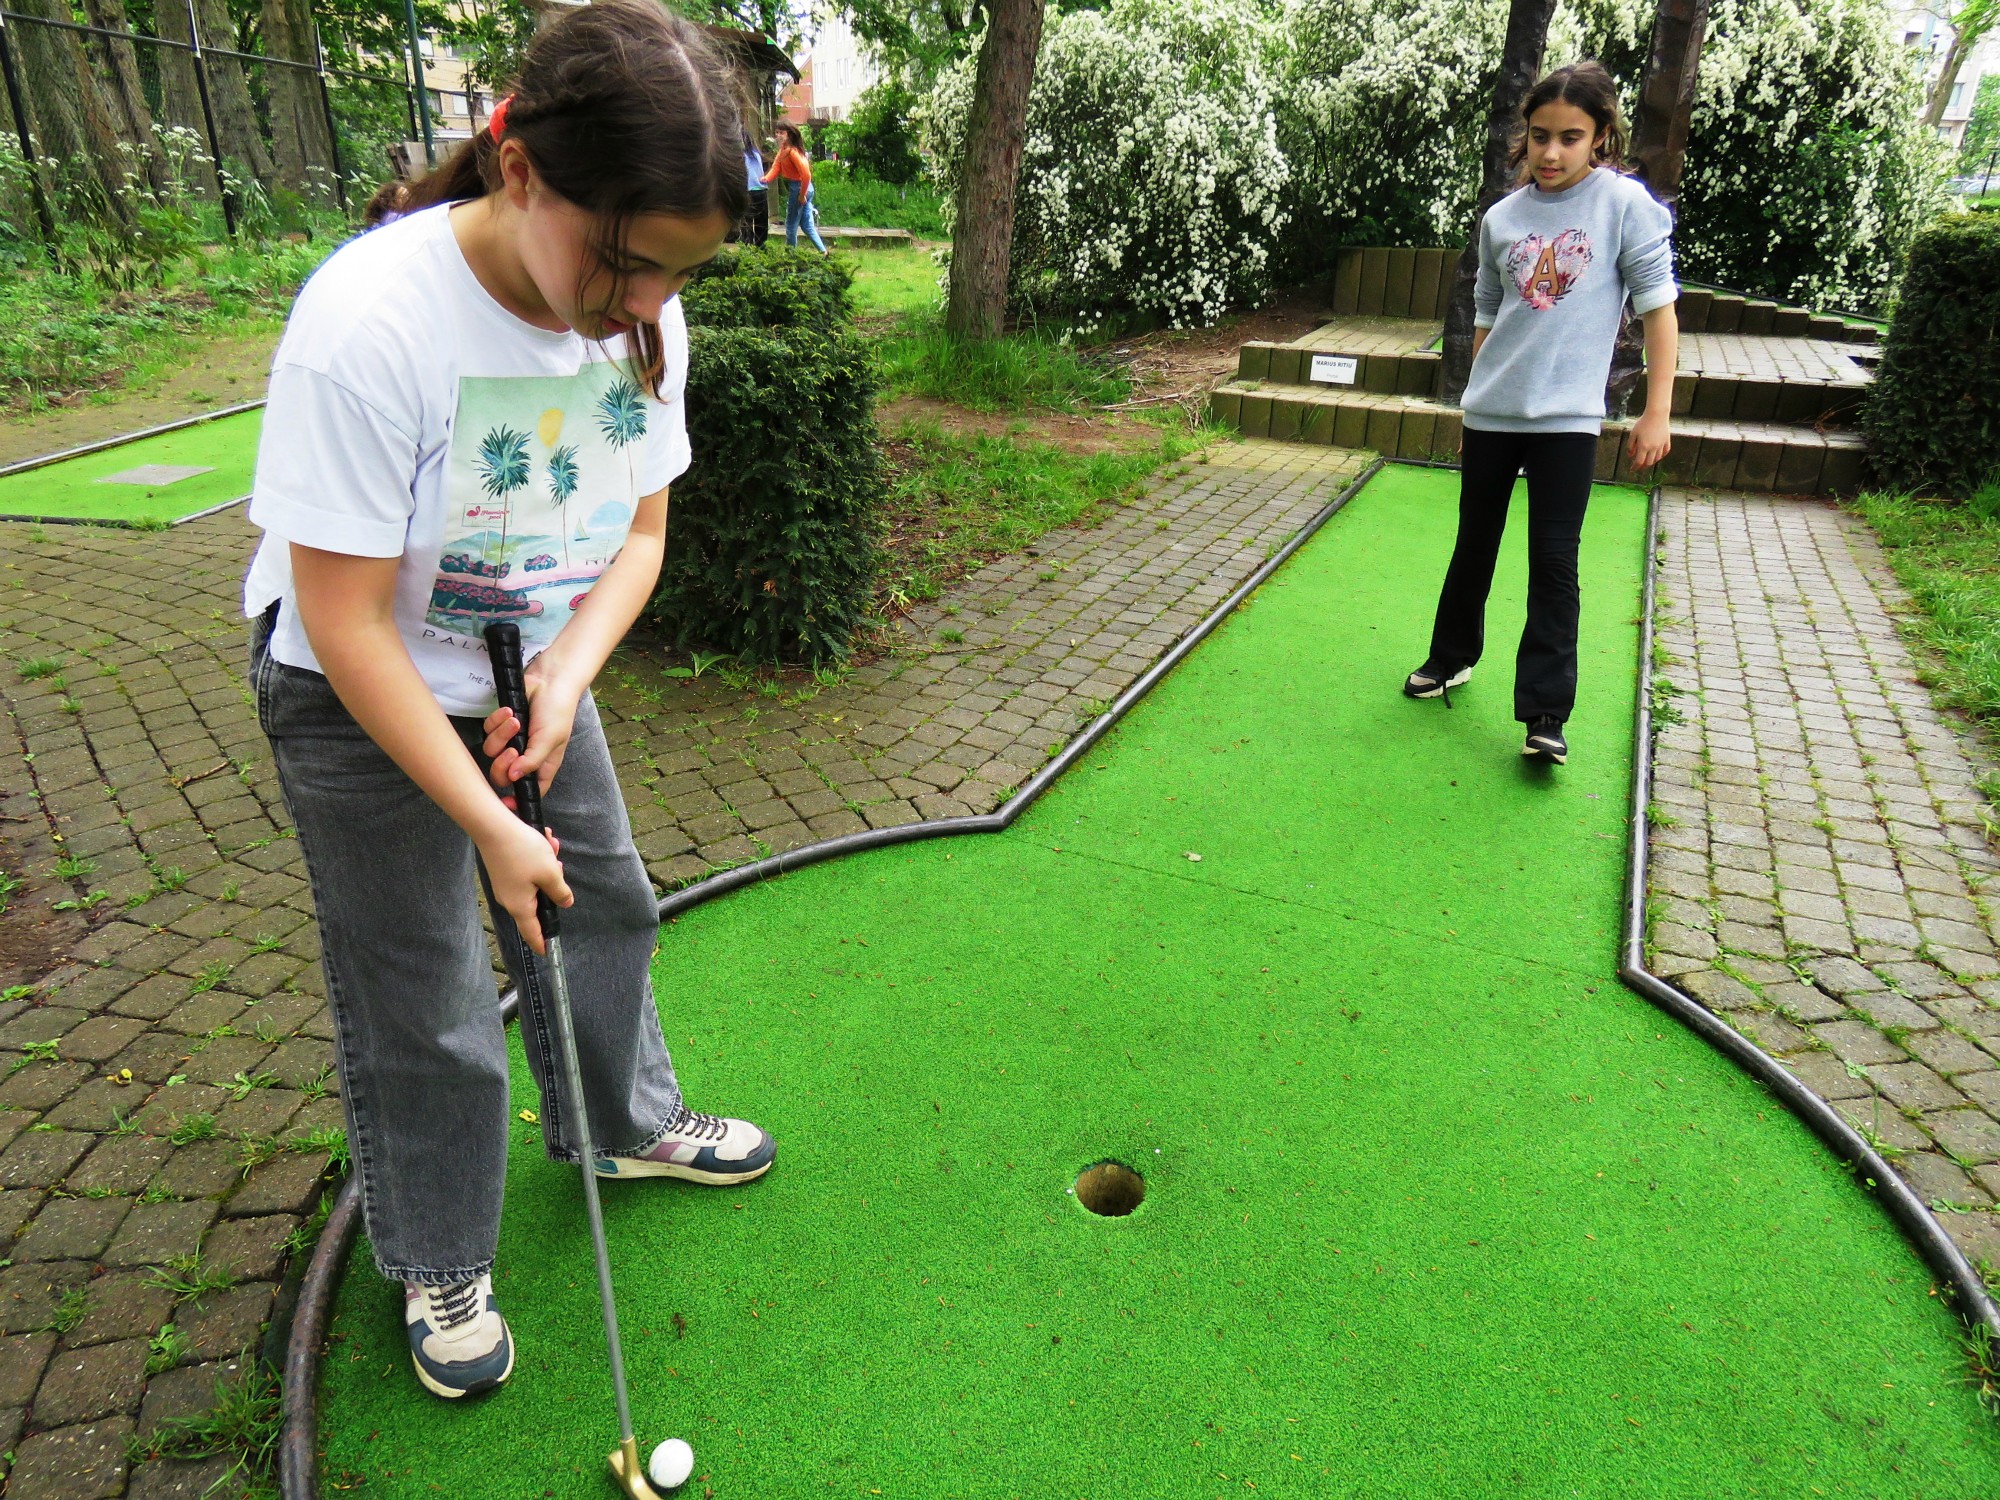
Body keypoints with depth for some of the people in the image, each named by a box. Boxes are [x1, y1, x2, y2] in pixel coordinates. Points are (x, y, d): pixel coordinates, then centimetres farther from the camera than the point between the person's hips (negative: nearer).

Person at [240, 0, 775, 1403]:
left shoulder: (643, 316, -14)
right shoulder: (368, 324, -33)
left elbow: (639, 533, -2)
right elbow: (347, 627, -28)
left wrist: (567, 675, -19)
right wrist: (490, 825, -22)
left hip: (532, 673, 6)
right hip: (363, 701, -5)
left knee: (606, 902, 17)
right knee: (422, 1001, 5)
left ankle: (625, 1123, 45)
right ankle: (442, 1265, 30)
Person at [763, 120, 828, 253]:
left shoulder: (793, 151, -21)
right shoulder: (783, 149, 7)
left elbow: (806, 174, -26)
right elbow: (776, 167, 3)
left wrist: (802, 195, -18)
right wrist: (766, 178, -16)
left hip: (799, 189, -9)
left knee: (791, 226, 5)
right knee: (807, 225, 14)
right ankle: (823, 251, 16)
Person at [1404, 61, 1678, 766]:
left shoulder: (1625, 202, -4)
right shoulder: (1501, 217, 6)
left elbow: (1657, 305, -3)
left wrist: (1656, 411, -8)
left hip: (1567, 417, -4)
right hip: (1489, 414, 4)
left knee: (1554, 562, -5)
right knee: (1474, 544, 15)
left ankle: (1545, 713, 0)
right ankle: (1452, 657, 35)